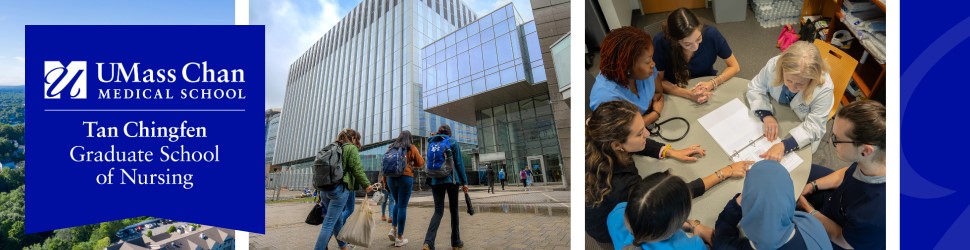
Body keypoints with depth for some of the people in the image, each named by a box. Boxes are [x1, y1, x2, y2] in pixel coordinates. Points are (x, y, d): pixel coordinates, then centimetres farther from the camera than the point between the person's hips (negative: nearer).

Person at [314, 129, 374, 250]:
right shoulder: (351, 148, -3)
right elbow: (357, 169, -10)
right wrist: (367, 184, -1)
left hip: (325, 188, 8)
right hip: (339, 188, -8)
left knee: (338, 219, 20)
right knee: (329, 223, -6)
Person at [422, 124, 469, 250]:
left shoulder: (431, 143, 13)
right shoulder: (452, 142, 0)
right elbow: (459, 163, -3)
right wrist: (464, 181, 0)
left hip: (435, 180, 3)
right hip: (451, 179, -3)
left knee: (438, 211, 4)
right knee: (454, 210, 10)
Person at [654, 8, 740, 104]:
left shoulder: (711, 34, -20)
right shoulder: (660, 42, -26)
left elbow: (734, 67, -7)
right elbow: (658, 82, -16)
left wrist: (712, 83, -24)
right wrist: (689, 94, -28)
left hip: (706, 85, 1)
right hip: (677, 94, -1)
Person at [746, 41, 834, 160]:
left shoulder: (824, 89, -30)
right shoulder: (774, 65, -27)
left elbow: (813, 127, -27)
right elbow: (755, 88, -14)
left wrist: (784, 146, -44)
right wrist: (766, 116, -30)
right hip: (774, 115, 3)